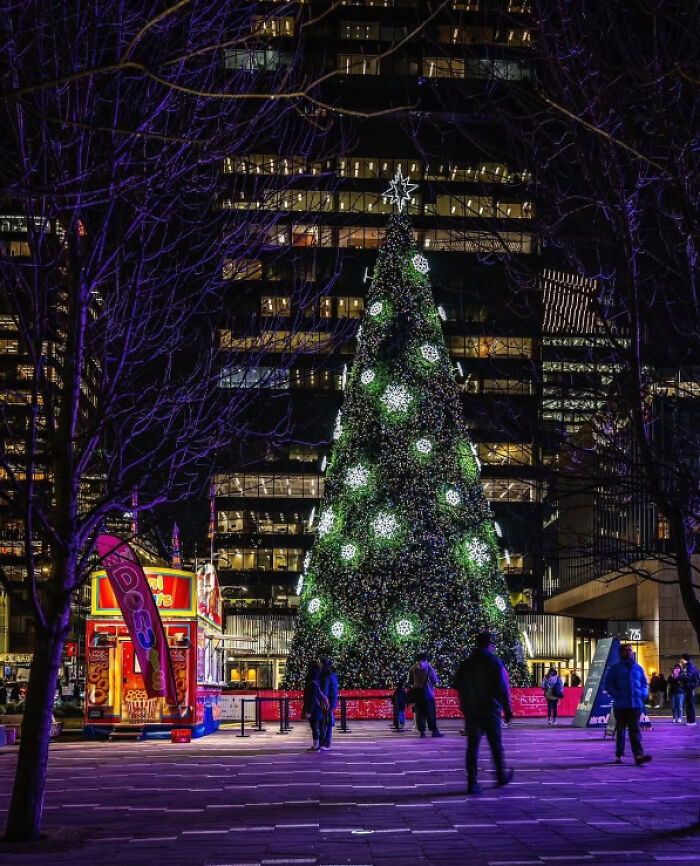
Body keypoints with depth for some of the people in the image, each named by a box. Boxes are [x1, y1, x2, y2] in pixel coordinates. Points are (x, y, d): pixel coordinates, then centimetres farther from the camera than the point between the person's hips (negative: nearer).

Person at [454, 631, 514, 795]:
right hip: (490, 709, -3)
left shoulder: (466, 663, 6)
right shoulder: (495, 662, -7)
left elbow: (457, 685, 9)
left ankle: (472, 783, -4)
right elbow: (503, 688, -10)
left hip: (471, 709, 3)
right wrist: (507, 709, -5)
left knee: (472, 745, 2)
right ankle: (501, 777, 25)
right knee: (496, 744, 12)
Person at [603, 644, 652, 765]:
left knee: (635, 730, -7)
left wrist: (643, 695, 3)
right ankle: (618, 755, 15)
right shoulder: (615, 668, 5)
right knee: (620, 730, 7)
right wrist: (616, 695, -12)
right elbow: (608, 684, 1)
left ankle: (639, 755, -17)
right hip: (620, 705, -2)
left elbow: (644, 683, 21)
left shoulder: (638, 668, 14)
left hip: (636, 704, 2)